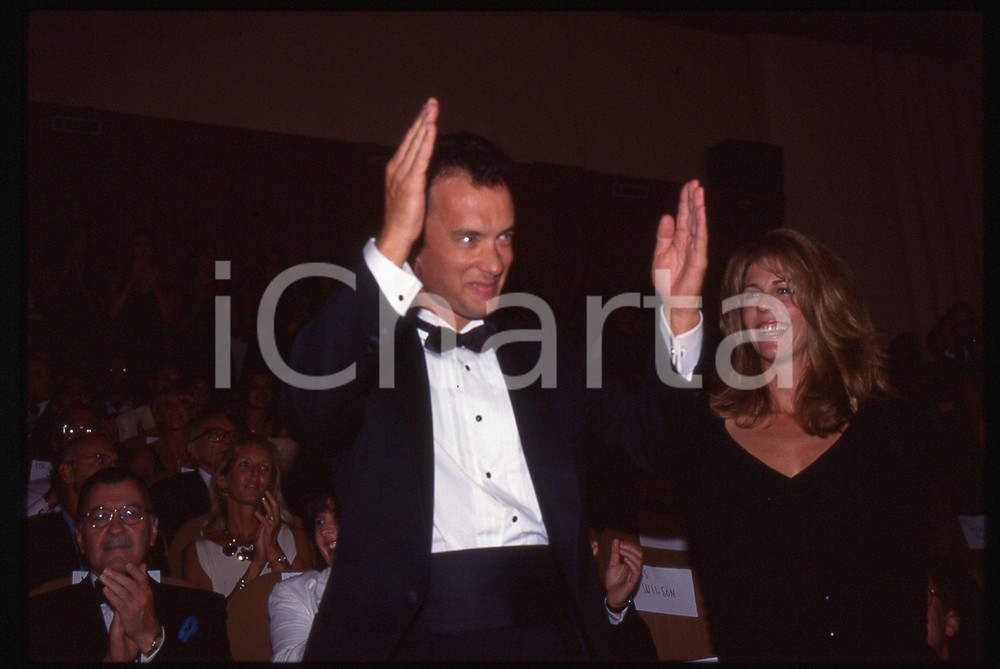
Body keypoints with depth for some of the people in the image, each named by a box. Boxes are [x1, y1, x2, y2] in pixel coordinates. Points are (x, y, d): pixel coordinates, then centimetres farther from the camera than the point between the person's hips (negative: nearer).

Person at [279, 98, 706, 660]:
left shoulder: (538, 349, 18)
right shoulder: (368, 345, 5)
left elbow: (652, 442, 15)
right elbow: (309, 411, -16)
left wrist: (680, 315, 1)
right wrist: (390, 245, -23)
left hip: (551, 623, 4)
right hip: (418, 630, -4)